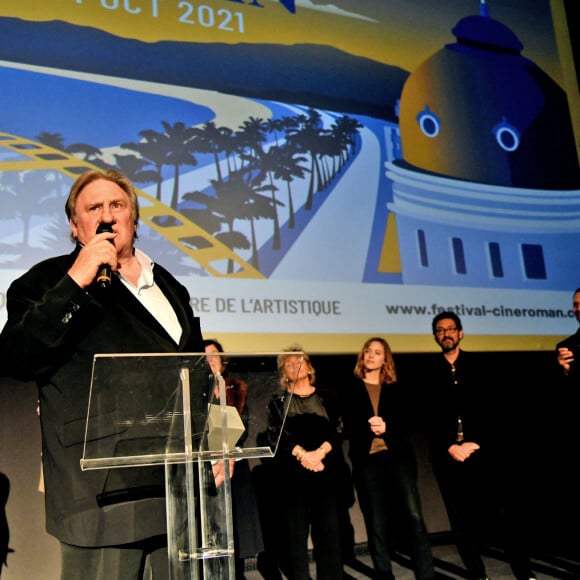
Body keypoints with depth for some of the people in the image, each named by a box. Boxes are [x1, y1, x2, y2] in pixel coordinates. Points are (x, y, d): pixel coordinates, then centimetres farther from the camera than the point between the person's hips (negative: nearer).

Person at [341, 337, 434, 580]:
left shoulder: (395, 389, 15)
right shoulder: (351, 389, 11)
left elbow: (405, 421, 4)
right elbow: (346, 426, 4)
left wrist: (387, 427, -15)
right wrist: (368, 427, -14)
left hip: (398, 455, 1)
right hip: (366, 460, 0)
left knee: (414, 517, -9)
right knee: (376, 525, 2)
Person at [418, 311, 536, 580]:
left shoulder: (479, 364, 9)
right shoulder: (427, 371, 9)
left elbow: (493, 409, 1)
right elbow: (429, 418, 3)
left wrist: (475, 443, -10)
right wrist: (450, 447, -8)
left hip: (485, 450, 0)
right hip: (449, 456, 1)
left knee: (505, 514, -6)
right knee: (462, 522, 2)